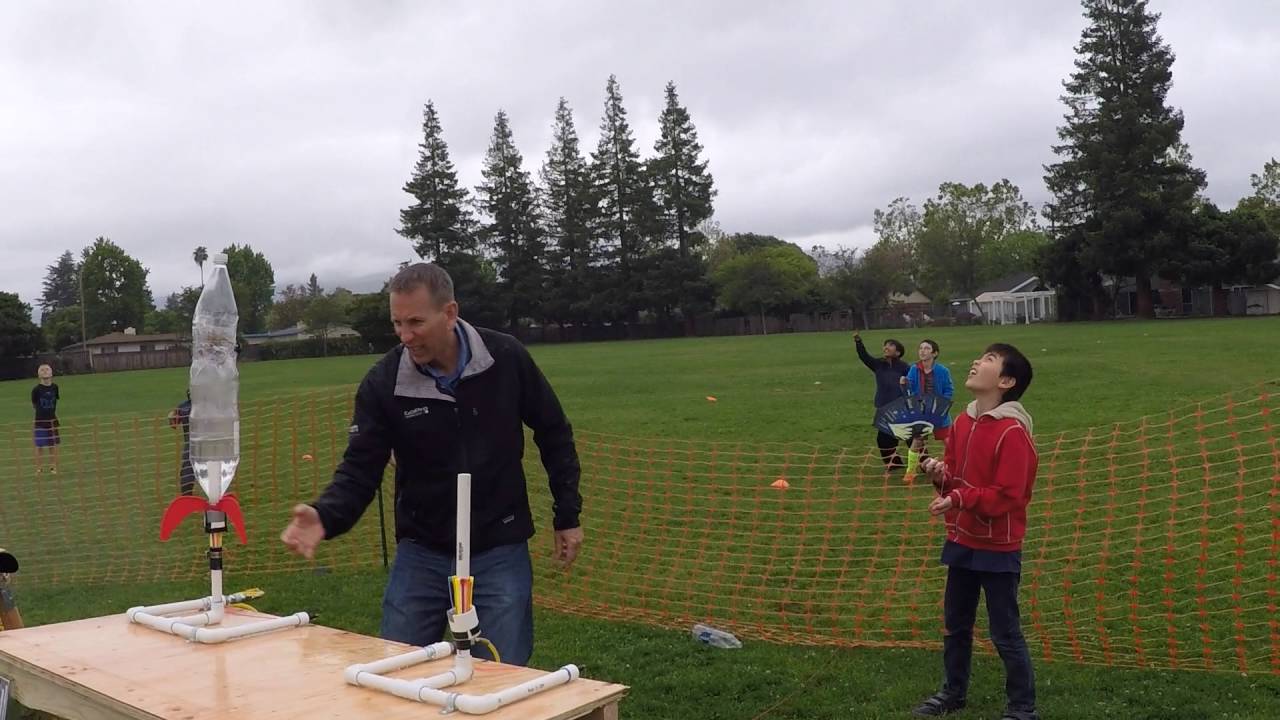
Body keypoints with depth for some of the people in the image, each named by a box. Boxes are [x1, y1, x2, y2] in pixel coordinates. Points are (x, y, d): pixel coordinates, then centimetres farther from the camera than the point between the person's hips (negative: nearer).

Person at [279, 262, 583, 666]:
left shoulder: (507, 359, -11)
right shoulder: (383, 383, -11)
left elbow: (553, 434, 2)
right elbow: (360, 468, -9)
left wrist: (567, 515, 4)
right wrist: (325, 516, -30)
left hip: (500, 550, -1)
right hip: (421, 553, 1)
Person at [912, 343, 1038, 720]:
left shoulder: (1012, 432, -20)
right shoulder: (963, 421, 4)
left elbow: (1006, 496, -23)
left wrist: (959, 498, -30)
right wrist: (940, 474, -9)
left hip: (998, 548, -8)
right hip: (961, 542, 8)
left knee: (1005, 633, 4)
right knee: (956, 625, 20)